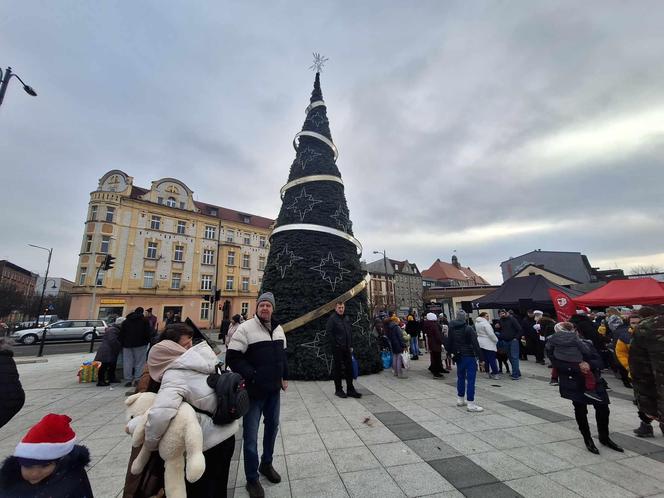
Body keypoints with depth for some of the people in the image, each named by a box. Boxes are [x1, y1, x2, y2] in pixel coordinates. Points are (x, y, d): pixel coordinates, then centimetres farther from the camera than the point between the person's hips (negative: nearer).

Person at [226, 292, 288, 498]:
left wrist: (285, 377, 13)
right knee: (251, 435, 5)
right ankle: (252, 479, 27)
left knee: (272, 426, 21)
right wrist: (251, 376, -22)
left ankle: (266, 464, 45)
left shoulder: (278, 329, 5)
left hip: (273, 389, 7)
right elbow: (232, 357, -17)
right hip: (254, 390, -6)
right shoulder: (245, 328, -15)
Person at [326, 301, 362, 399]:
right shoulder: (332, 318, -10)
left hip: (346, 348, 7)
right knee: (337, 368, 5)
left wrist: (351, 345, 12)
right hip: (337, 349, -6)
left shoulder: (346, 318, 11)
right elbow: (328, 332, -15)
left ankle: (350, 389, 22)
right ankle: (338, 390, 19)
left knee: (349, 368, 11)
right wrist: (335, 344, -16)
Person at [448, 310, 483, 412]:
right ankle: (470, 404, 1)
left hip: (458, 356, 6)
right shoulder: (469, 329, -16)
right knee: (470, 379, -2)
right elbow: (475, 344, -17)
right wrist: (479, 357, -14)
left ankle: (460, 399, 29)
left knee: (460, 377, 18)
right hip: (469, 356, -6)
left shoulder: (452, 329, 2)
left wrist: (452, 352, 19)